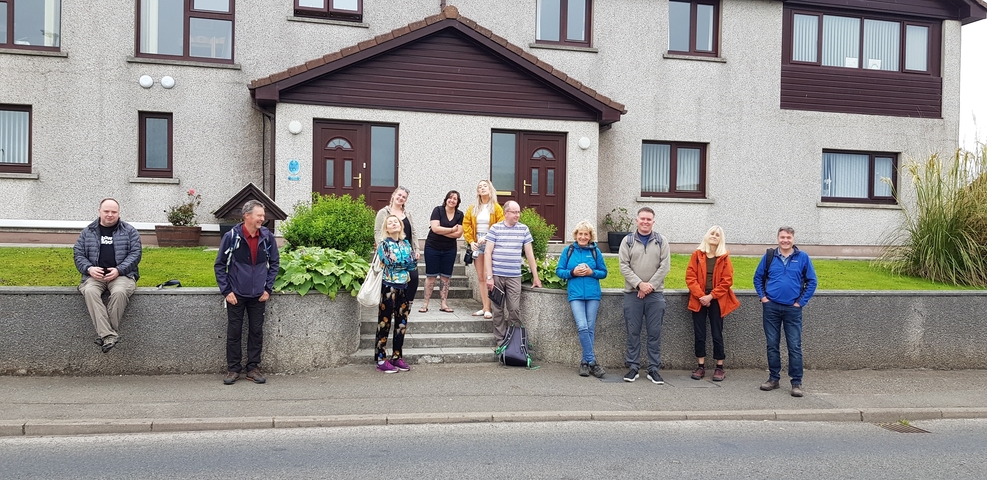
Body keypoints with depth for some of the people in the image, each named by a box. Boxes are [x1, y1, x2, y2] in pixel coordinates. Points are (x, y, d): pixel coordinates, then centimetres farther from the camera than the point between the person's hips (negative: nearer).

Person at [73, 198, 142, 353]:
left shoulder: (129, 231, 7)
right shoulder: (88, 232, 13)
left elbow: (135, 254, 0)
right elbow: (78, 254, 11)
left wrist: (119, 270, -14)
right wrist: (89, 269, -10)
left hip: (122, 274, -2)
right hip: (95, 275, 2)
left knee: (119, 292, -36)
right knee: (89, 291, -33)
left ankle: (104, 334, -24)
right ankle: (109, 335, -39)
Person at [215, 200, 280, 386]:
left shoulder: (268, 237, -4)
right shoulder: (231, 236, -11)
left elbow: (274, 263, 6)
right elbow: (219, 265, -3)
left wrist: (268, 288, 1)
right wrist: (226, 291, -7)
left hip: (258, 295, 2)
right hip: (236, 294, -2)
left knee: (256, 332, 8)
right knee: (233, 333, 6)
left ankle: (253, 368, 19)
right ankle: (233, 369, 18)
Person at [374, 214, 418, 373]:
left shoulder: (406, 243, 12)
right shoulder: (384, 244, -4)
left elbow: (414, 265, 2)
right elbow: (391, 261, -18)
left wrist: (399, 262, -8)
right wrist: (406, 263, -6)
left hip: (403, 287, 6)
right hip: (389, 287, -6)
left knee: (402, 323, 9)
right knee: (385, 324, -3)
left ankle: (397, 357, 19)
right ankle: (381, 360, 1)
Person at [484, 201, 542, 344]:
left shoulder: (523, 229, 7)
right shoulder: (495, 228, 1)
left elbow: (529, 253, 10)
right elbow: (488, 252, -1)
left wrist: (535, 277, 8)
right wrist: (489, 277, -7)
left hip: (514, 277, 1)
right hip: (497, 276, -1)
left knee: (515, 310, -4)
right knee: (498, 310, 5)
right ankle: (500, 340, 13)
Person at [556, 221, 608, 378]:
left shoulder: (595, 251, 6)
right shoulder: (568, 250, 5)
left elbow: (604, 272, 10)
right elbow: (559, 271, 7)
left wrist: (592, 272, -9)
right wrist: (572, 272, -10)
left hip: (593, 294, 1)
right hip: (575, 294, -1)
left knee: (590, 329, 3)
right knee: (582, 327, -14)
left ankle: (585, 362, 13)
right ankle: (592, 362, -6)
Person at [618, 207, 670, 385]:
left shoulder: (661, 241, 5)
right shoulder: (627, 241, 4)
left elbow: (665, 266, -2)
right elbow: (624, 266, -2)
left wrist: (650, 285, -10)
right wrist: (639, 284, -13)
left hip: (655, 294, 0)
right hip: (632, 293, 0)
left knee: (654, 333, 3)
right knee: (633, 332, 4)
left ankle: (654, 369, 11)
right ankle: (633, 367, 13)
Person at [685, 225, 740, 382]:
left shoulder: (724, 258, 2)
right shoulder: (697, 255, 4)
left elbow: (727, 281, -3)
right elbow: (690, 277, -3)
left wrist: (711, 296, -12)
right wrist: (700, 296, -13)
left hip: (716, 301, -1)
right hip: (699, 300, 1)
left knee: (717, 334, 2)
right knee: (699, 334, 3)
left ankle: (720, 368, 11)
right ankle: (701, 367, 12)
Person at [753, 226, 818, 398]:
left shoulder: (802, 257, -1)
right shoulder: (769, 256, 3)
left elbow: (812, 281, 2)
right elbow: (758, 277, 11)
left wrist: (801, 302, -3)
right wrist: (763, 297, 1)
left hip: (793, 309, -1)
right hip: (771, 307, 2)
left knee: (795, 347, -1)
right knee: (772, 345, 8)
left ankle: (796, 383, 6)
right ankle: (773, 378, 19)